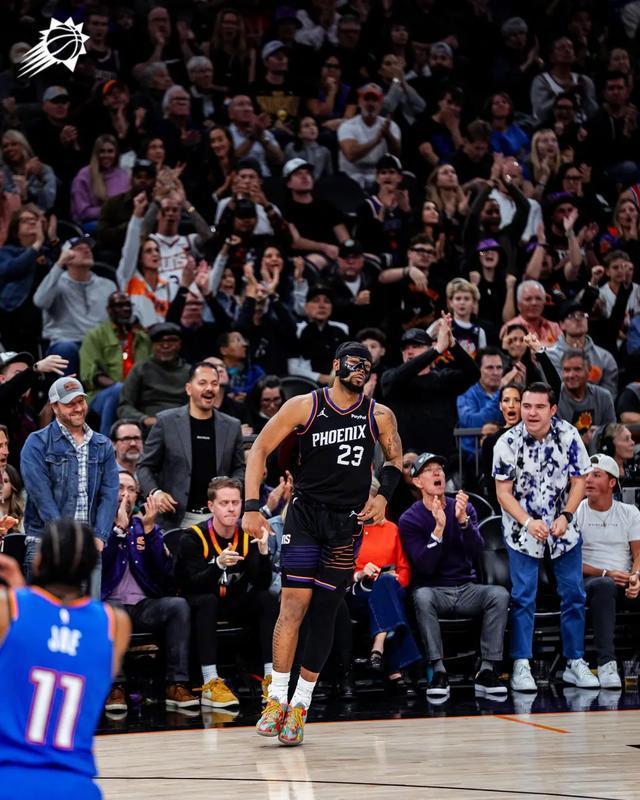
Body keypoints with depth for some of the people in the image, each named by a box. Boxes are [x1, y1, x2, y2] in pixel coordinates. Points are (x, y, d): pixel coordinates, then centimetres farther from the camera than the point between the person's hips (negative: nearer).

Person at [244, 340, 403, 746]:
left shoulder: (379, 416, 2)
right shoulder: (305, 406, -4)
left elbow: (395, 458, 21)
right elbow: (260, 449, 0)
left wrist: (383, 495, 2)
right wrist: (252, 507, -9)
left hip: (349, 522, 2)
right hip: (306, 513, -2)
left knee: (324, 613, 2)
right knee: (294, 602, -16)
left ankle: (301, 704, 13)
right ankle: (277, 700, -11)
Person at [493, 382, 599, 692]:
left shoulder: (569, 436, -10)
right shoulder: (508, 442, -14)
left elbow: (579, 481, -3)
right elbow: (503, 492, -9)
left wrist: (565, 516, -17)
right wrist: (529, 522, -22)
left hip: (563, 528, 2)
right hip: (523, 530, -2)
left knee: (573, 595, 4)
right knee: (523, 597, -5)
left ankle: (575, 663, 14)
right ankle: (521, 666, -1)